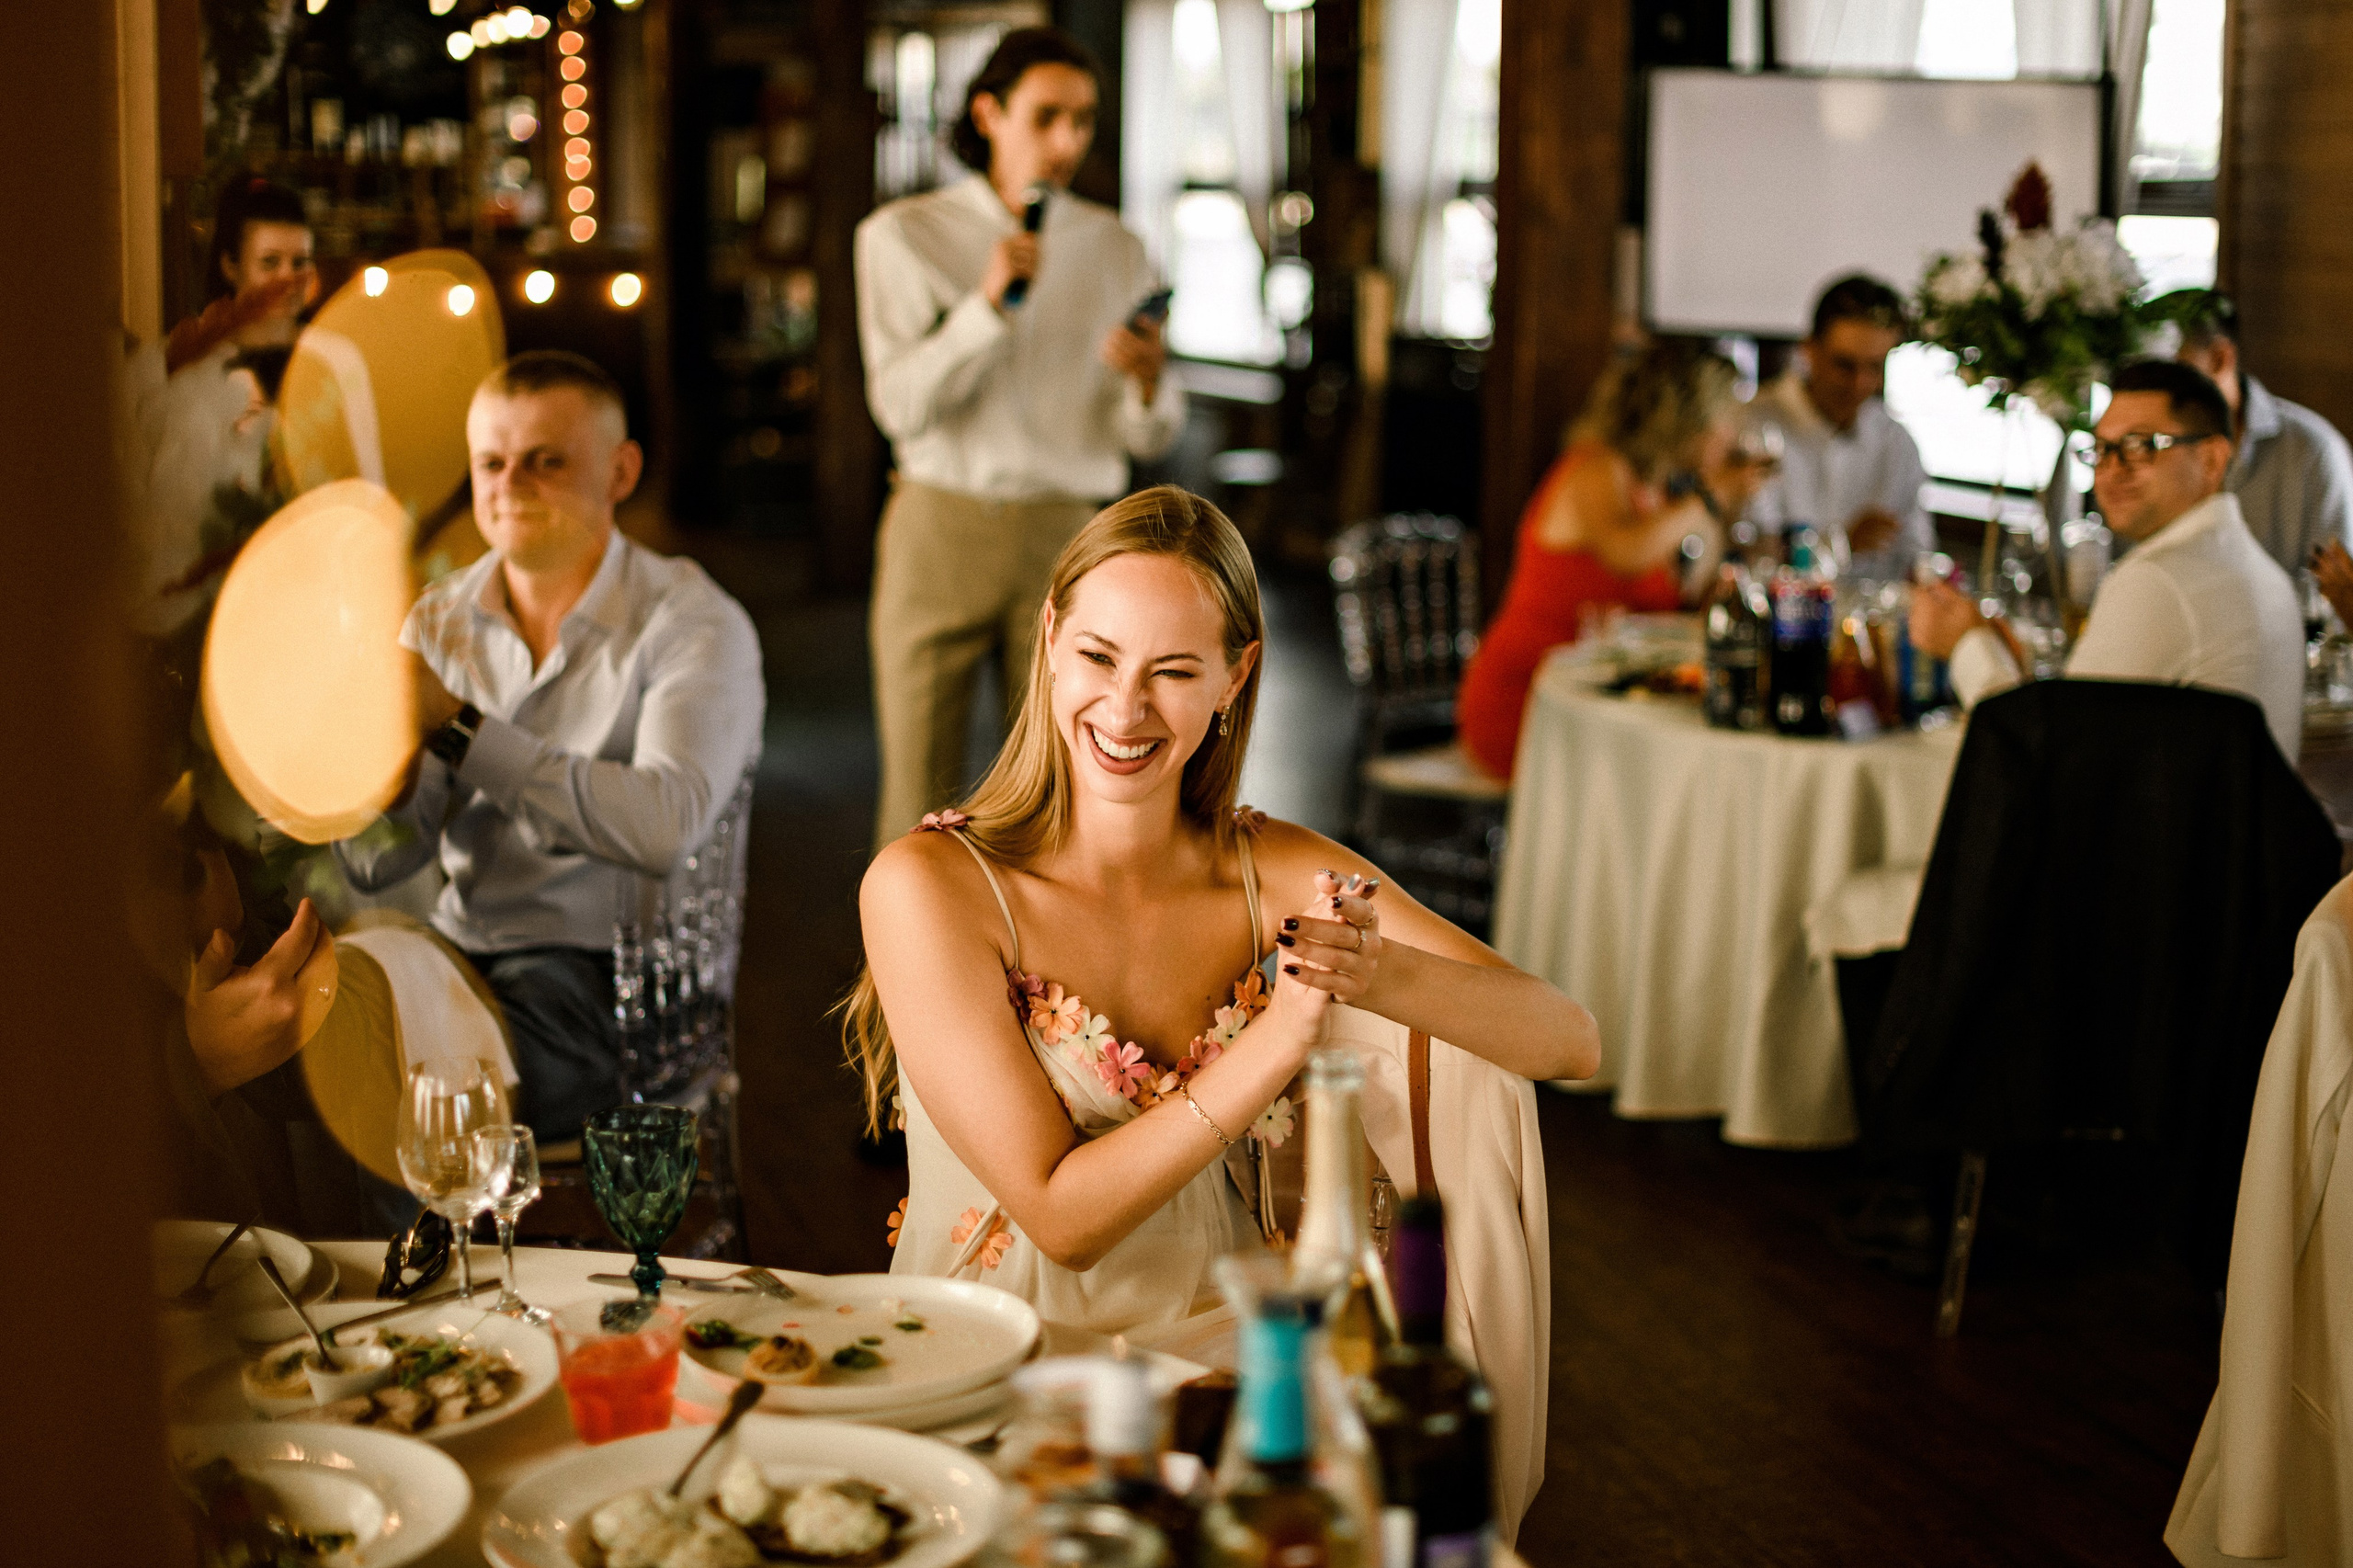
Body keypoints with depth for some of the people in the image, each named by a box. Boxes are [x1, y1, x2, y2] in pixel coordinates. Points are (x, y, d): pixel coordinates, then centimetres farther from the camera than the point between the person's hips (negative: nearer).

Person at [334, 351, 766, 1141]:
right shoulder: (439, 620, 11)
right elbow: (381, 862, 5)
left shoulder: (692, 624, -5)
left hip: (614, 976, -5)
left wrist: (457, 727, -25)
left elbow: (665, 825, -24)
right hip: (460, 951, 5)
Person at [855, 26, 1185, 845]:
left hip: (1067, 537, 2)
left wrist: (1148, 383, -18)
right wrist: (988, 305, -21)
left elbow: (1148, 437, 5)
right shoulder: (903, 237, 2)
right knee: (918, 787, -1)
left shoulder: (1115, 249, 8)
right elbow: (901, 406, -9)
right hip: (940, 529, -1)